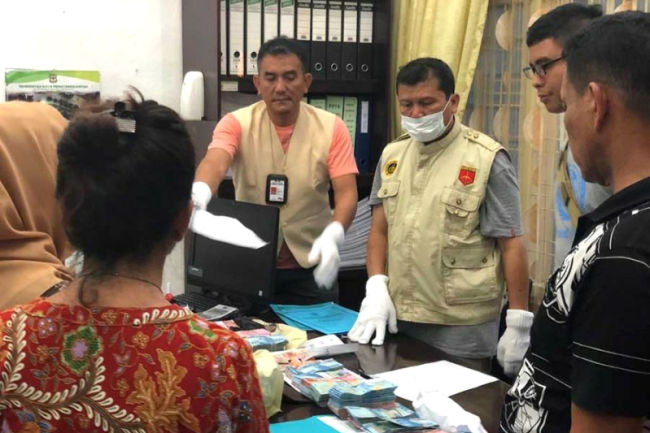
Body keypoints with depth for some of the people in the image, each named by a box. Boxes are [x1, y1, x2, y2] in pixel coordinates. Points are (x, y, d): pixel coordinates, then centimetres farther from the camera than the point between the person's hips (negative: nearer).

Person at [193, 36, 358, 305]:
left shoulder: (332, 127, -5)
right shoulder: (236, 124, -6)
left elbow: (347, 193, -11)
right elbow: (214, 163, -25)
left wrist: (333, 235, -31)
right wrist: (200, 191, -49)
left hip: (310, 266, 0)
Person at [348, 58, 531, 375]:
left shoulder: (486, 159, -8)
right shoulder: (392, 155, 8)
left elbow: (511, 245, -8)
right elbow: (379, 230, 11)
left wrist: (519, 324, -10)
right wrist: (376, 288, -4)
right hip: (398, 320, 5)